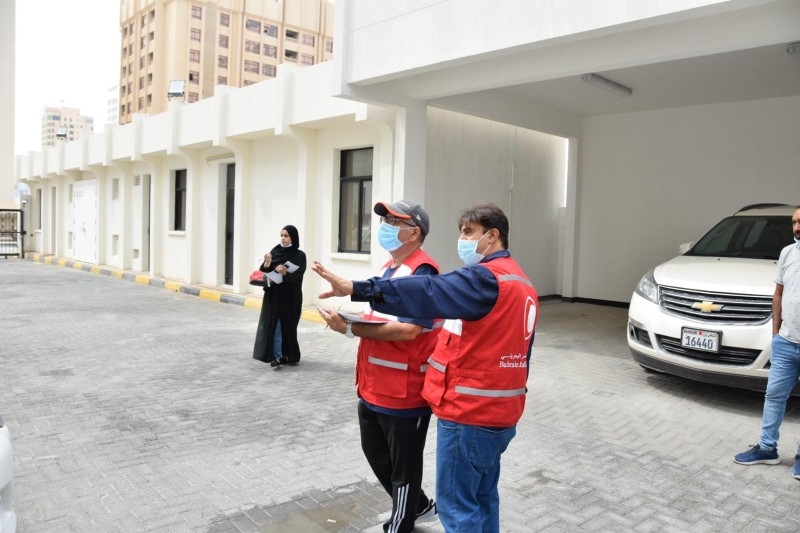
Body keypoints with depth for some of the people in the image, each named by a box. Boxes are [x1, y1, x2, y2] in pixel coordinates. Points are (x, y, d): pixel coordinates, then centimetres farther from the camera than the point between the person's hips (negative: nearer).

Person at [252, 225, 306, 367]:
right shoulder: (274, 251, 5)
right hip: (273, 295, 3)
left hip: (290, 297, -3)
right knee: (273, 324, -2)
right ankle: (276, 355, 1)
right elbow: (263, 272, 1)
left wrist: (285, 273, -31)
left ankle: (289, 355, 20)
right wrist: (266, 264, -20)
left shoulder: (299, 255, -5)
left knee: (288, 325, 5)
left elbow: (298, 277, -14)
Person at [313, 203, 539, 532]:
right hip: (498, 411, 9)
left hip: (469, 413, -9)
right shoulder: (520, 282, 12)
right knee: (482, 497, 20)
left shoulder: (485, 278, -17)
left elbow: (427, 293, -31)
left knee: (456, 505, 3)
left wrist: (356, 289, -36)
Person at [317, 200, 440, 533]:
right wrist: (350, 317, 2)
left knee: (403, 466, 9)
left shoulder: (421, 272, -19)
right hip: (374, 386, 10)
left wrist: (350, 328, -26)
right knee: (375, 452, 24)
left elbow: (407, 329, -29)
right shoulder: (388, 268, 13)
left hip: (403, 392, -10)